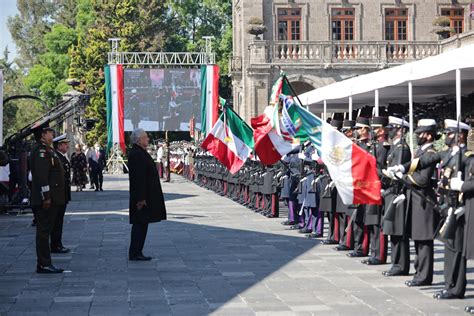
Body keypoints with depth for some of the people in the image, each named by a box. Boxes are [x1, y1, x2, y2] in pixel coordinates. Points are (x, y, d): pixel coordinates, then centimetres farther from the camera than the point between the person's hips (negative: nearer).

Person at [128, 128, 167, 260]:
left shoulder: (140, 153, 16)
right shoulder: (136, 154, -17)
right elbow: (138, 177, -22)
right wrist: (141, 198, -25)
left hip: (146, 196, 10)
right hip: (142, 197, -10)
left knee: (142, 224, 12)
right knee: (140, 224, -6)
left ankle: (137, 252, 17)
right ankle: (134, 253, -1)